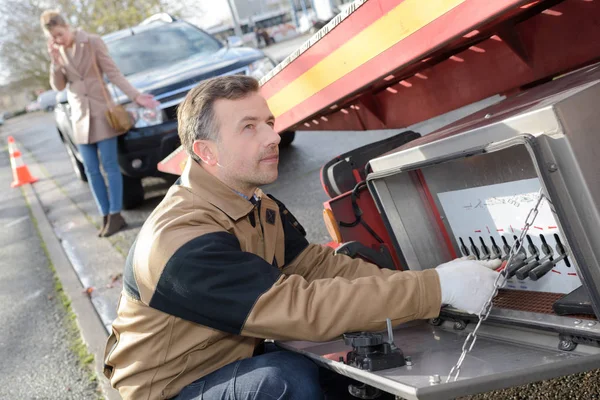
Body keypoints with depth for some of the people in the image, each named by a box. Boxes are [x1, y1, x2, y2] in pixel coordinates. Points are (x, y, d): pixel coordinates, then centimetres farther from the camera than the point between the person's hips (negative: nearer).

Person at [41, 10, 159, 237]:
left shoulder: (92, 42, -6)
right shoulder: (57, 52, 6)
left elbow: (113, 73, -7)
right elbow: (58, 86, 3)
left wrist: (135, 96, -15)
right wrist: (55, 61, -13)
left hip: (101, 112, -5)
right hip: (80, 117, 5)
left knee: (110, 166, -4)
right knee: (91, 170, 4)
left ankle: (115, 215, 0)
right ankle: (105, 216, 11)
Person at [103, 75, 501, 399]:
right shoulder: (184, 242, -30)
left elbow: (319, 265, -4)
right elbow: (302, 308, -36)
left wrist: (421, 287, -18)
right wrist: (436, 288, -34)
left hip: (234, 360, 8)